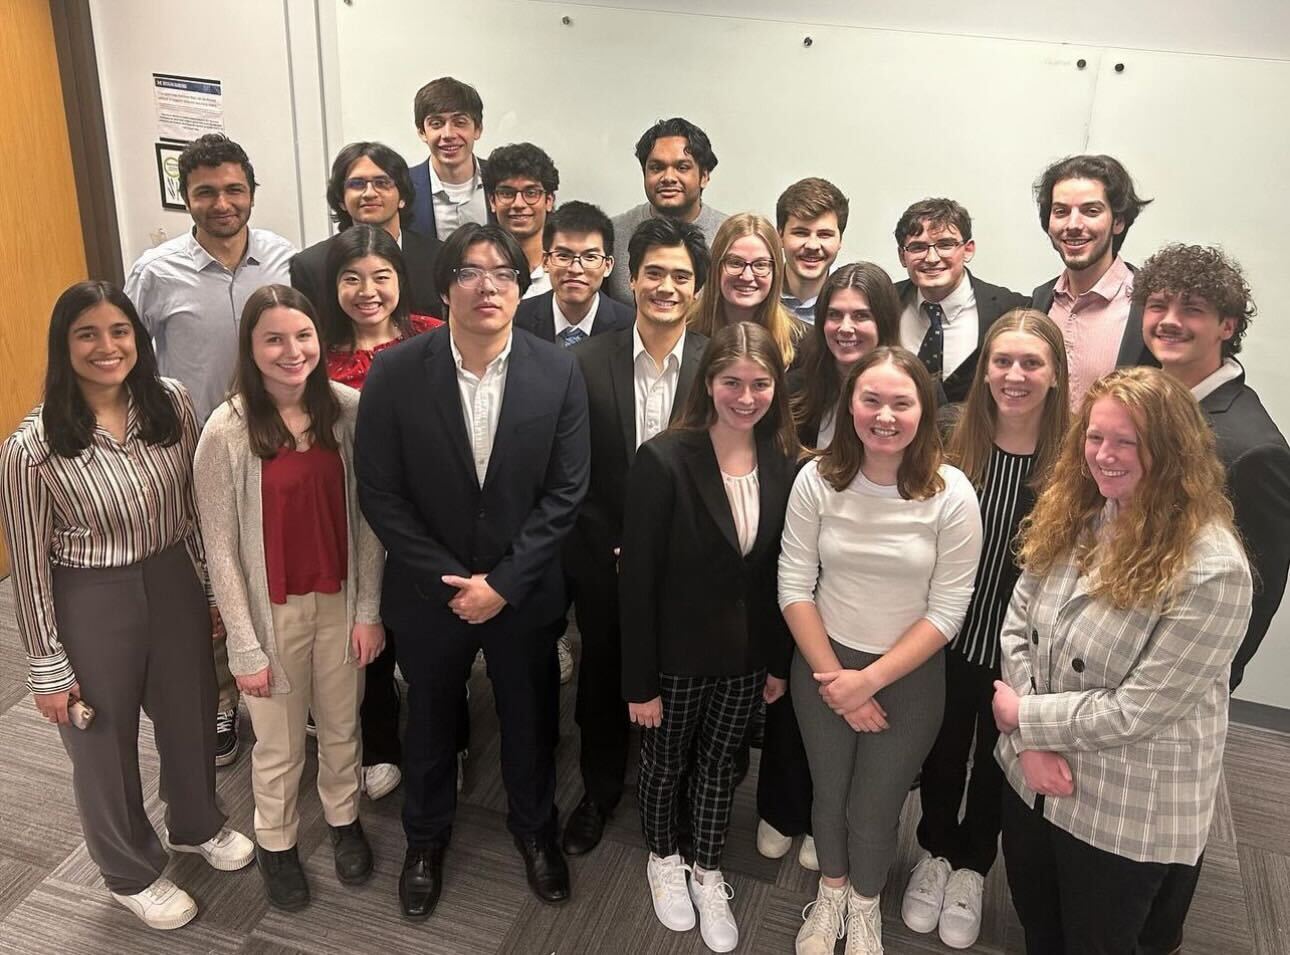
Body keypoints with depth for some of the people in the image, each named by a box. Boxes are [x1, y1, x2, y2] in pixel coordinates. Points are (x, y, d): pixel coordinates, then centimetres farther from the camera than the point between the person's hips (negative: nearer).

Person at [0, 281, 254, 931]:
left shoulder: (172, 403, -9)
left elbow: (194, 508, 3)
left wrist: (213, 588, 9)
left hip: (173, 582, 4)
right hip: (90, 604, -4)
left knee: (190, 714, 23)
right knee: (105, 744, 17)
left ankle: (195, 824, 54)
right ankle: (131, 873, 44)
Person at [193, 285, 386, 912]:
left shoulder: (349, 410, -9)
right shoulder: (227, 432, -16)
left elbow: (366, 518, -3)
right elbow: (221, 550, -11)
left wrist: (368, 609, -3)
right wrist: (245, 647, -9)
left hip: (340, 601, 2)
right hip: (273, 611, -2)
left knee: (342, 727, 22)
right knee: (280, 747, 17)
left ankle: (343, 820, 49)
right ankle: (275, 842, 43)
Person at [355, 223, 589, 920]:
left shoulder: (559, 373, -12)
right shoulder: (395, 373, -14)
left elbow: (566, 492, -9)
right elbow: (380, 495, -11)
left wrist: (503, 582, -14)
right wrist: (451, 581, -15)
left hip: (524, 592, 1)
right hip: (429, 592, 0)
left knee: (530, 719, 19)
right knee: (430, 722, 20)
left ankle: (534, 828, 47)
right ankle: (426, 838, 47)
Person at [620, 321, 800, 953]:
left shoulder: (785, 462, -7)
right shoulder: (664, 460, -21)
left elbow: (783, 571, 1)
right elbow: (637, 580, -18)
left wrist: (780, 661, 5)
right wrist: (640, 683, -14)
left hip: (745, 657, 3)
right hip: (676, 657, -3)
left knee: (720, 764, 21)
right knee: (664, 763, 19)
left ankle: (709, 875, 43)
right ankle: (664, 859, 46)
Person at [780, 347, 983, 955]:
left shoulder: (952, 495, -18)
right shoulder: (816, 480, -14)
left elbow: (946, 611, -15)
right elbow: (794, 587, -9)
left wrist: (870, 679, -17)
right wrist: (834, 677, -12)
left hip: (909, 676, -1)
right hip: (823, 666, 2)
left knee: (874, 811, 14)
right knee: (828, 796, 21)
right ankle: (831, 895, 51)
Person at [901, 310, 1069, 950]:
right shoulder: (955, 445, -11)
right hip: (949, 640, 1)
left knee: (997, 762, 21)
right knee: (942, 753, 21)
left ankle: (971, 869, 46)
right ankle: (935, 852, 48)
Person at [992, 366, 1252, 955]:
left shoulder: (1212, 570, -25)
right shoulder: (1069, 517, -3)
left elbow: (1139, 710, -25)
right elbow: (1016, 623, -3)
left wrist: (1024, 717, -14)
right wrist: (1030, 744, -14)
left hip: (1128, 814, -6)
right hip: (1029, 777, 6)